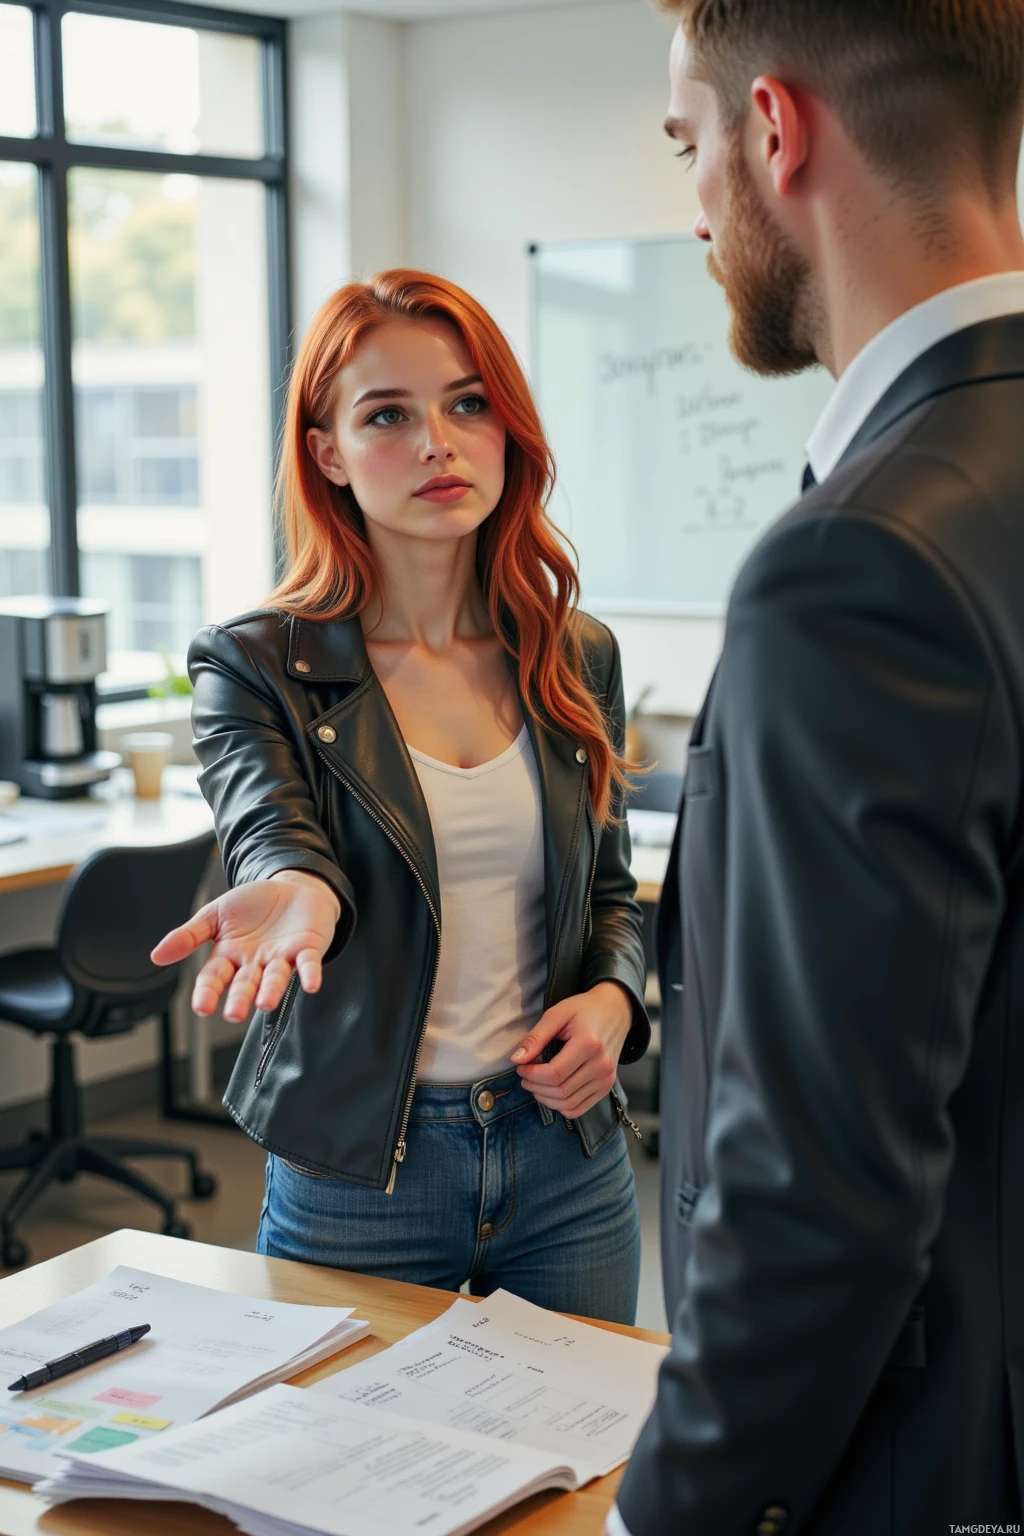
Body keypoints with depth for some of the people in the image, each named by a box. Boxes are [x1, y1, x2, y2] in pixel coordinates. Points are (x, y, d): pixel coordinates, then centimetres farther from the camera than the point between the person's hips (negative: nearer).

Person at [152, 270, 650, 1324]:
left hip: (565, 1154, 4)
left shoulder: (577, 659, 5)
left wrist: (612, 995, -7)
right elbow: (268, 831, -24)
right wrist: (296, 890, -46)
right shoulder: (253, 667, -6)